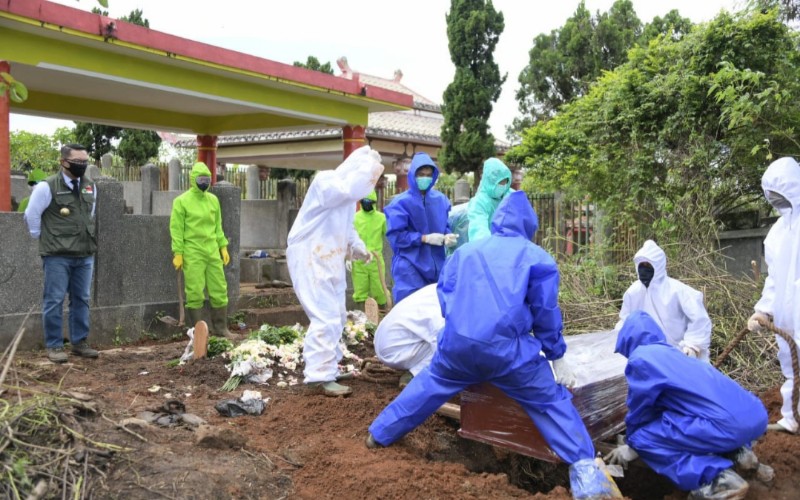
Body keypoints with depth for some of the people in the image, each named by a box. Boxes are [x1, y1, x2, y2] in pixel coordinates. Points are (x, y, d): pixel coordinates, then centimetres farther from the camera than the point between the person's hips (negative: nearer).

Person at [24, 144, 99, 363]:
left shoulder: (90, 187, 10)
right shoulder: (47, 187, -9)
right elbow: (31, 215, -3)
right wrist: (43, 238, 3)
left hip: (85, 255, 6)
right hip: (57, 256, -5)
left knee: (82, 300, 11)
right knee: (54, 301, 0)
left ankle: (79, 342, 22)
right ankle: (54, 346, 9)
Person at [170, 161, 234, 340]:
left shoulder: (213, 200, 12)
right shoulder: (182, 201, -3)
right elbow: (176, 229, -5)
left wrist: (223, 246, 11)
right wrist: (177, 253, -10)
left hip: (212, 252, 5)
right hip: (192, 254, -5)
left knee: (219, 290, 6)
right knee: (195, 293, -1)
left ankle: (220, 327, 17)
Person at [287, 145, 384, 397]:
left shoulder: (346, 192, 15)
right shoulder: (325, 181, -14)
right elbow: (350, 189, -34)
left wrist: (358, 247, 3)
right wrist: (369, 164, -20)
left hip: (330, 260, 10)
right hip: (310, 258, -10)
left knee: (336, 316, 16)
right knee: (325, 317, -14)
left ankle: (327, 366, 29)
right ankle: (319, 376, -9)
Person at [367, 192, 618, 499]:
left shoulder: (464, 252, 19)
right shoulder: (537, 258, 8)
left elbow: (445, 299, 22)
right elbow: (546, 314, 8)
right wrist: (557, 357, 18)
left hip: (457, 343, 4)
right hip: (507, 348, -3)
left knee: (430, 384, 25)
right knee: (550, 400, 8)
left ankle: (380, 434, 37)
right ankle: (584, 468, -3)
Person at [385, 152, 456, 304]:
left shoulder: (441, 200, 7)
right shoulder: (401, 202, -9)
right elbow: (395, 236, -12)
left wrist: (447, 237, -7)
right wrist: (425, 238, -18)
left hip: (436, 264, 5)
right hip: (409, 267, -5)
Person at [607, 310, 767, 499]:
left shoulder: (640, 358, -1)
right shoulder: (672, 352, 25)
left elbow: (639, 410, 8)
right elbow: (661, 405, 38)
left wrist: (632, 445, 27)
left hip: (728, 426, -9)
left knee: (642, 438, 1)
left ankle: (717, 479, -9)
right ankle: (737, 451, 14)